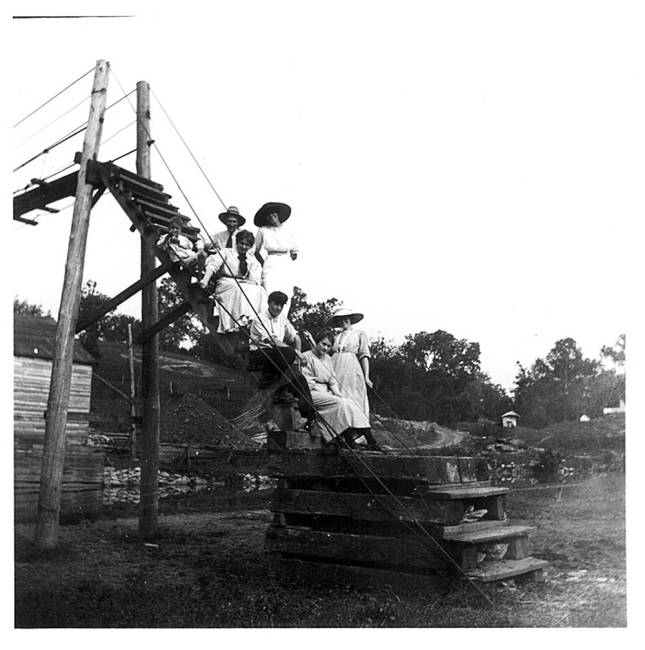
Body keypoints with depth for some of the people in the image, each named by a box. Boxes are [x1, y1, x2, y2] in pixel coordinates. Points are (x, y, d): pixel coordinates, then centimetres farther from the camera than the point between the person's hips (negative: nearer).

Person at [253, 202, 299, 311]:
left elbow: (294, 253, 19)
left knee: (286, 298, -6)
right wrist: (263, 263, 6)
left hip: (286, 266, 3)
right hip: (270, 266, -3)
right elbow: (257, 250, 13)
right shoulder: (263, 230, 7)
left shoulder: (288, 231, 13)